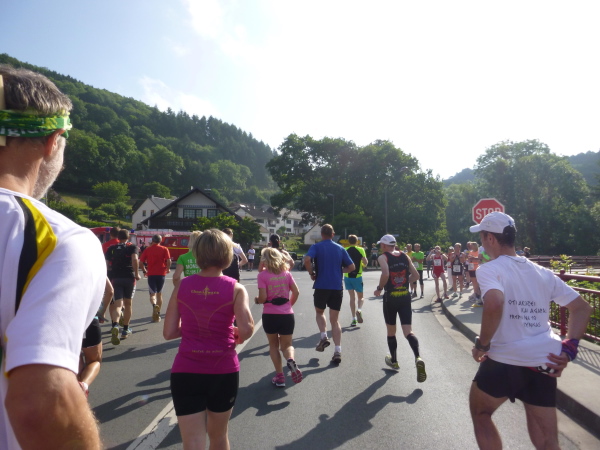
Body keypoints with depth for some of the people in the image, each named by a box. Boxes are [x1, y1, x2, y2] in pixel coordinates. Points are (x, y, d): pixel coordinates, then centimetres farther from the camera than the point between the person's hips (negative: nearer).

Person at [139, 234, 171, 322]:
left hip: (151, 274, -1)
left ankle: (154, 305, -29)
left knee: (152, 294, 3)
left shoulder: (147, 250, 5)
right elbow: (168, 260, -11)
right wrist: (168, 269, 6)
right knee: (159, 294, 14)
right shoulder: (165, 249, 1)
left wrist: (144, 270, 13)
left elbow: (141, 262, 0)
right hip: (161, 274, 1)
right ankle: (157, 314, 19)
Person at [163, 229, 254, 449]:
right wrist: (238, 338, 2)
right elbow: (247, 329, -20)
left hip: (185, 372, 0)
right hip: (223, 372, 0)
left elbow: (169, 332, -1)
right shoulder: (235, 289, -9)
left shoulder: (182, 286, -3)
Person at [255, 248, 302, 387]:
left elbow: (263, 298, -14)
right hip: (287, 315, 2)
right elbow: (296, 292, 1)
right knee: (287, 345, 16)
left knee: (273, 345, 18)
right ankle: (291, 360, -16)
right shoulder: (286, 273, 3)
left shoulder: (262, 275, -8)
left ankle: (280, 376, 15)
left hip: (270, 315, -2)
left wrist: (257, 300, 9)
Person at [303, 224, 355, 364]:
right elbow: (351, 267, 6)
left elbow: (307, 260, -20)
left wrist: (311, 273, -5)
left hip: (321, 286, -2)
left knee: (319, 312, 24)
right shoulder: (340, 248, 7)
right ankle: (337, 351, -1)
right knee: (335, 320, 8)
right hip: (337, 288, 2)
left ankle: (324, 337, 4)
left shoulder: (316, 247, -1)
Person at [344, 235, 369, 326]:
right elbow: (365, 262, -11)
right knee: (360, 297, 12)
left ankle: (354, 319, 6)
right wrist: (362, 264, 11)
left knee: (352, 297, 9)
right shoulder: (360, 250, -4)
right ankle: (359, 310, -17)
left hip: (347, 277, 2)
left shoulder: (345, 250, 1)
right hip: (357, 276, -2)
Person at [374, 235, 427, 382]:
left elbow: (385, 274, -25)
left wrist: (379, 289, -10)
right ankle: (418, 358, -23)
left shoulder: (383, 257, -7)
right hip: (405, 297, 3)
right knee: (408, 331, 1)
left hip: (390, 298, -3)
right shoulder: (405, 256, 7)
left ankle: (394, 361, 29)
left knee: (391, 332, 15)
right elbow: (415, 275, 7)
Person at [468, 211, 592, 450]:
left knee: (480, 413, 22)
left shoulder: (489, 269, -9)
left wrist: (482, 344, -15)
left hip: (506, 361, -6)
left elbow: (494, 304, -29)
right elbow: (582, 308, 15)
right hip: (544, 363, 6)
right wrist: (569, 349, 10)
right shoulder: (542, 272, 11)